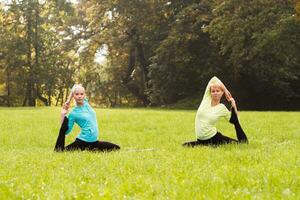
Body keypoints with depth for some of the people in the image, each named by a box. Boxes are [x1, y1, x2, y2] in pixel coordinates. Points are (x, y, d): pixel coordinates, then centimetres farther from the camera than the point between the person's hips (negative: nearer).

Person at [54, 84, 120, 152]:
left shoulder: (86, 103, 5)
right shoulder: (73, 113, -9)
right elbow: (65, 131, -8)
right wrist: (62, 115, -16)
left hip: (94, 141, 6)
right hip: (83, 142, -6)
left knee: (116, 148, 7)